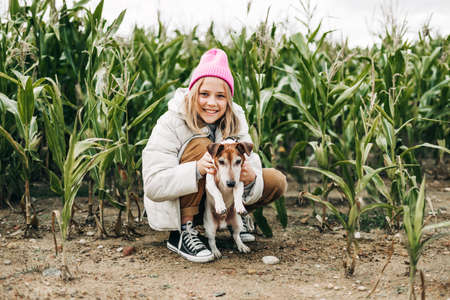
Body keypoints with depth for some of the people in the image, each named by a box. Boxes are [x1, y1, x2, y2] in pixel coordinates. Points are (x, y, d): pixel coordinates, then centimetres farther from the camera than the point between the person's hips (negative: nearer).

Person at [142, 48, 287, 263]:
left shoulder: (235, 121, -8)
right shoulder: (170, 124, -22)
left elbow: (251, 166, -14)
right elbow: (153, 185, -31)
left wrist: (250, 179, -40)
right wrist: (196, 170, -47)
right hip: (174, 203, -4)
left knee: (276, 182, -12)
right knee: (200, 144, -31)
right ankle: (181, 232, -25)